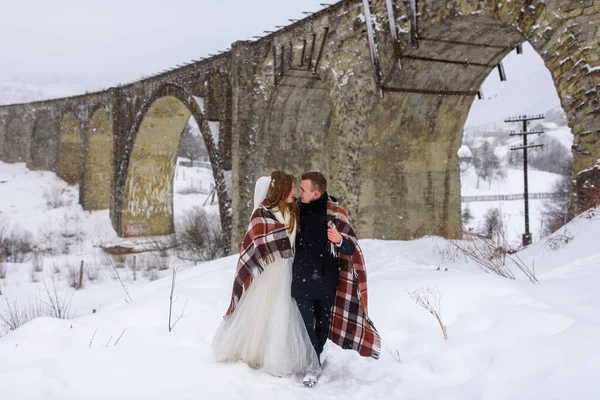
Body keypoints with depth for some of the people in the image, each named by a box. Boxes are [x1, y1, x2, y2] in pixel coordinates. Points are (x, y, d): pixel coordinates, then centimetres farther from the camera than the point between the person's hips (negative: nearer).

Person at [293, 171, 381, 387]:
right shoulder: (299, 209, -1)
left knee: (323, 322, 11)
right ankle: (313, 365, 5)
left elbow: (351, 248, -16)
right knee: (307, 323, -4)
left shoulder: (334, 213, -12)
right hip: (302, 278, 2)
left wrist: (340, 240, -33)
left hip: (326, 279, -2)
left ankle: (316, 358, 31)